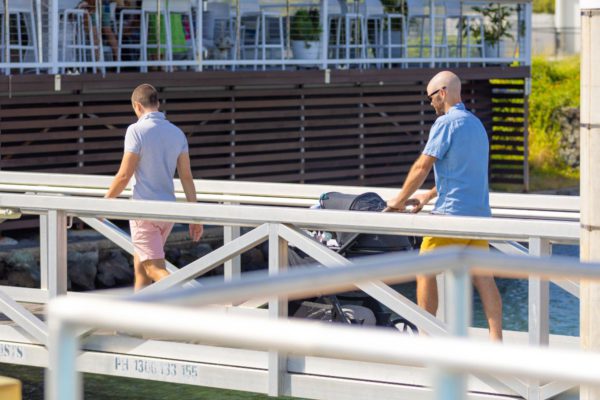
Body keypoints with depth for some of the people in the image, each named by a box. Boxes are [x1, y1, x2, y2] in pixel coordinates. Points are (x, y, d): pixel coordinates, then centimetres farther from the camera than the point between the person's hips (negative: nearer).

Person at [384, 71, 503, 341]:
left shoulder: (446, 123, -10)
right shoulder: (476, 124, 18)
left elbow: (422, 167, -11)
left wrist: (399, 200, 0)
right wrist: (427, 197, 25)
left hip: (452, 214, -8)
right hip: (480, 213, 8)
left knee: (425, 273, 3)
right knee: (483, 278, 5)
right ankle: (496, 340, 0)